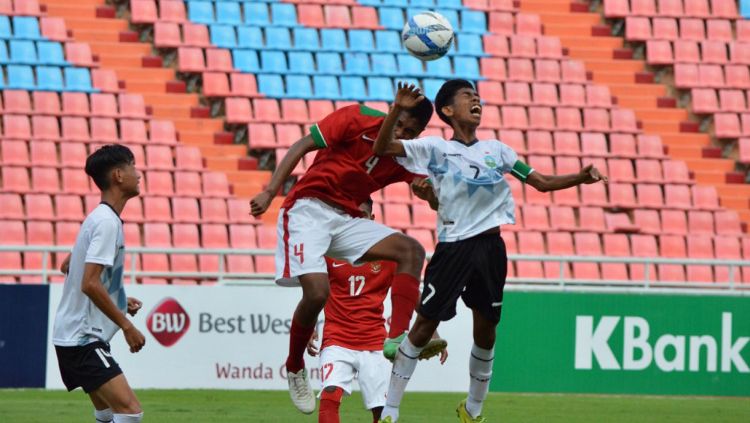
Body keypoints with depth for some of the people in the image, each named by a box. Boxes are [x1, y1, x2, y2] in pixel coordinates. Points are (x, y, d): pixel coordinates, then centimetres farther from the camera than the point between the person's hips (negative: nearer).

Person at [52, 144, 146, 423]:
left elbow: (68, 267, 25)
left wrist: (120, 302, 20)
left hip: (74, 335, 11)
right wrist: (127, 326, -19)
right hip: (83, 339, -11)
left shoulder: (98, 218, 14)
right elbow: (90, 284, -25)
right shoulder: (107, 222, -17)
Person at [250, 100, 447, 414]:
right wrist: (270, 192, -18)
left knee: (411, 249, -15)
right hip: (308, 209, -6)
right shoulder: (358, 119, -10)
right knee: (317, 291, -23)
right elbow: (301, 147, -10)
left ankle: (397, 338, -28)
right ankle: (294, 368, 4)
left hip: (346, 220, 6)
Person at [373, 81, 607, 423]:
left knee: (486, 330, 8)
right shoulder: (436, 149, 1)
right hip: (452, 249, -4)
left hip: (491, 249, 4)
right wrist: (398, 109, -23)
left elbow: (542, 182, 14)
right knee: (425, 325, -5)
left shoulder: (496, 150, 12)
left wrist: (580, 178, -2)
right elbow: (382, 148, -8)